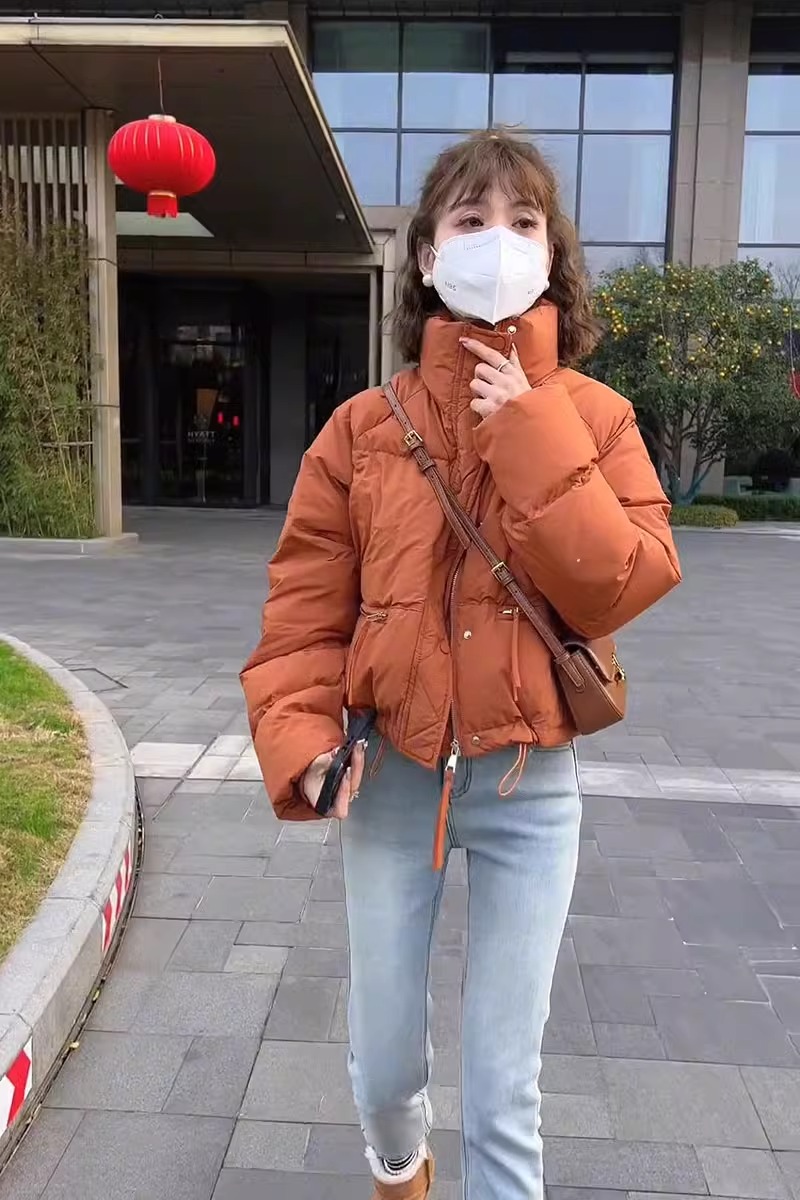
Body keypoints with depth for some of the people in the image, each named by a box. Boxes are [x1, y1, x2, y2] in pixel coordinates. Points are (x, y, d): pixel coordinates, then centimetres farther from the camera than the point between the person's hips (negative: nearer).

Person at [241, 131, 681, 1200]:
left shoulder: (593, 418, -3)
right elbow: (306, 607, -1)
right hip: (394, 774, 2)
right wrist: (300, 736, -14)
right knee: (383, 1065, 19)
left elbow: (628, 585, -14)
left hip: (531, 784, -1)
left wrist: (535, 440, -18)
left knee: (502, 1095, 6)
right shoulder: (365, 427, -2)